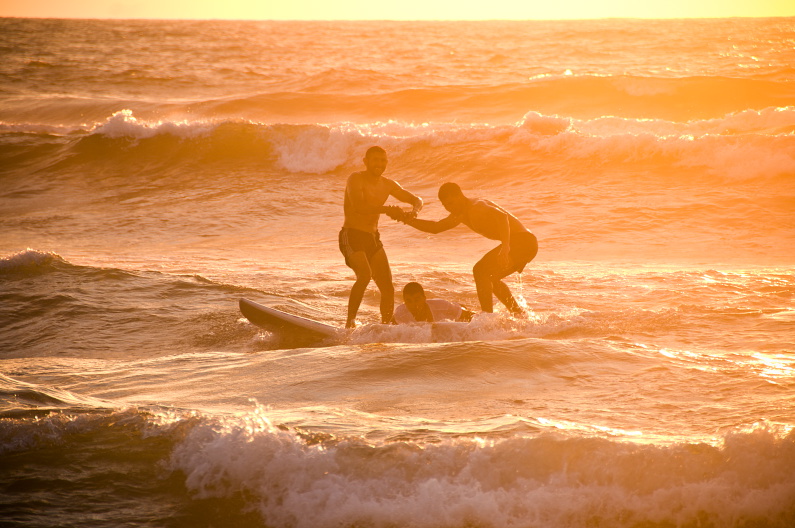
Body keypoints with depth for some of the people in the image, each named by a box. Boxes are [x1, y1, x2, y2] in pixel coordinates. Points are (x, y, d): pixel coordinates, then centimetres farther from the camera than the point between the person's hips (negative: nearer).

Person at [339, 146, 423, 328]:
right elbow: (358, 206, -27)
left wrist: (414, 212, -7)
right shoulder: (356, 179, -9)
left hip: (373, 238, 7)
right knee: (364, 275, -28)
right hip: (352, 236, -7)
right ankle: (350, 321, -20)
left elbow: (417, 200, 17)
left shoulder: (387, 185, 11)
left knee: (387, 287, 2)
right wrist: (387, 209, -33)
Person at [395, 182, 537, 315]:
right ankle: (518, 314, 34)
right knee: (490, 279, 26)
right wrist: (409, 220, 13)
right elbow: (436, 227, 27)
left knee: (481, 270, -20)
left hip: (522, 242, -10)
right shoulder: (461, 215, 15)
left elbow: (501, 216, -34)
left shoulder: (475, 207, -16)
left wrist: (505, 246, -46)